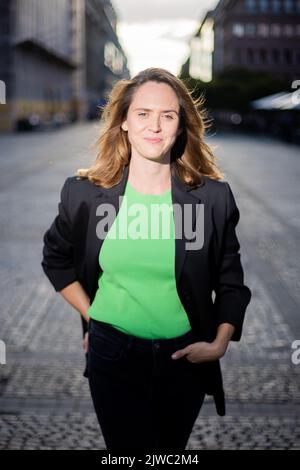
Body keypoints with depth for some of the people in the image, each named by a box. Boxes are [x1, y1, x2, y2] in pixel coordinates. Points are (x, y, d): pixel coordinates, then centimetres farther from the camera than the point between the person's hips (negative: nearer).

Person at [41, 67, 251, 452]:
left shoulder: (214, 196, -7)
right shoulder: (84, 192, -6)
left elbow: (231, 281, 2)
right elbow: (55, 258, 11)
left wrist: (220, 343, -9)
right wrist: (90, 315, 4)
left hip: (185, 357, 1)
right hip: (112, 353, -1)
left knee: (171, 449, 21)